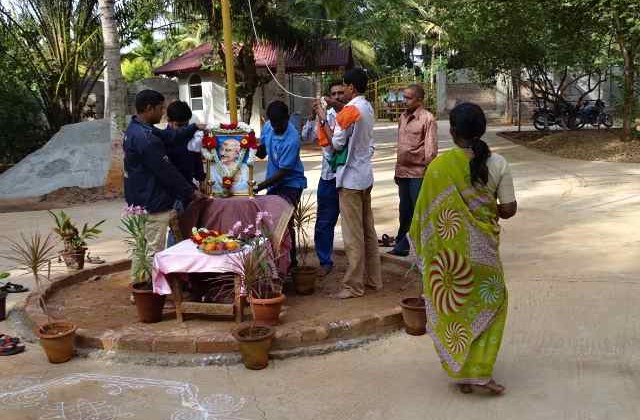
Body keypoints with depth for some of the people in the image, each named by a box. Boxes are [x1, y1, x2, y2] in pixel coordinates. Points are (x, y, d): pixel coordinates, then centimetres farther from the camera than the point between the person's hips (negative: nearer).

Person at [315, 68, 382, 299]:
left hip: (350, 178, -9)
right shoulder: (367, 107, 10)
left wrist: (323, 119, -5)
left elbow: (336, 143, -14)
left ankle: (354, 285, 1)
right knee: (367, 230, 14)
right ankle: (373, 278, 22)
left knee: (353, 234, -4)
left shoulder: (350, 110, -17)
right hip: (365, 175, 9)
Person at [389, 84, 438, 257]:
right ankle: (401, 245, 25)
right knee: (405, 210, 15)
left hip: (418, 172, -7)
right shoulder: (403, 117, 11)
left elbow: (431, 149, -12)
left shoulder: (427, 119, -10)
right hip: (403, 171, 7)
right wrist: (397, 170, 16)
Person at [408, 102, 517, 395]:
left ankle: (461, 373, 23)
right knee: (489, 301, 17)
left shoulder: (440, 165, -12)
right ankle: (480, 370, 8)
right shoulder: (497, 163, -7)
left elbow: (427, 211, -9)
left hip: (448, 248, -1)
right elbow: (509, 209, -6)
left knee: (452, 304, 14)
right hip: (482, 246, 1)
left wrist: (423, 246, 5)